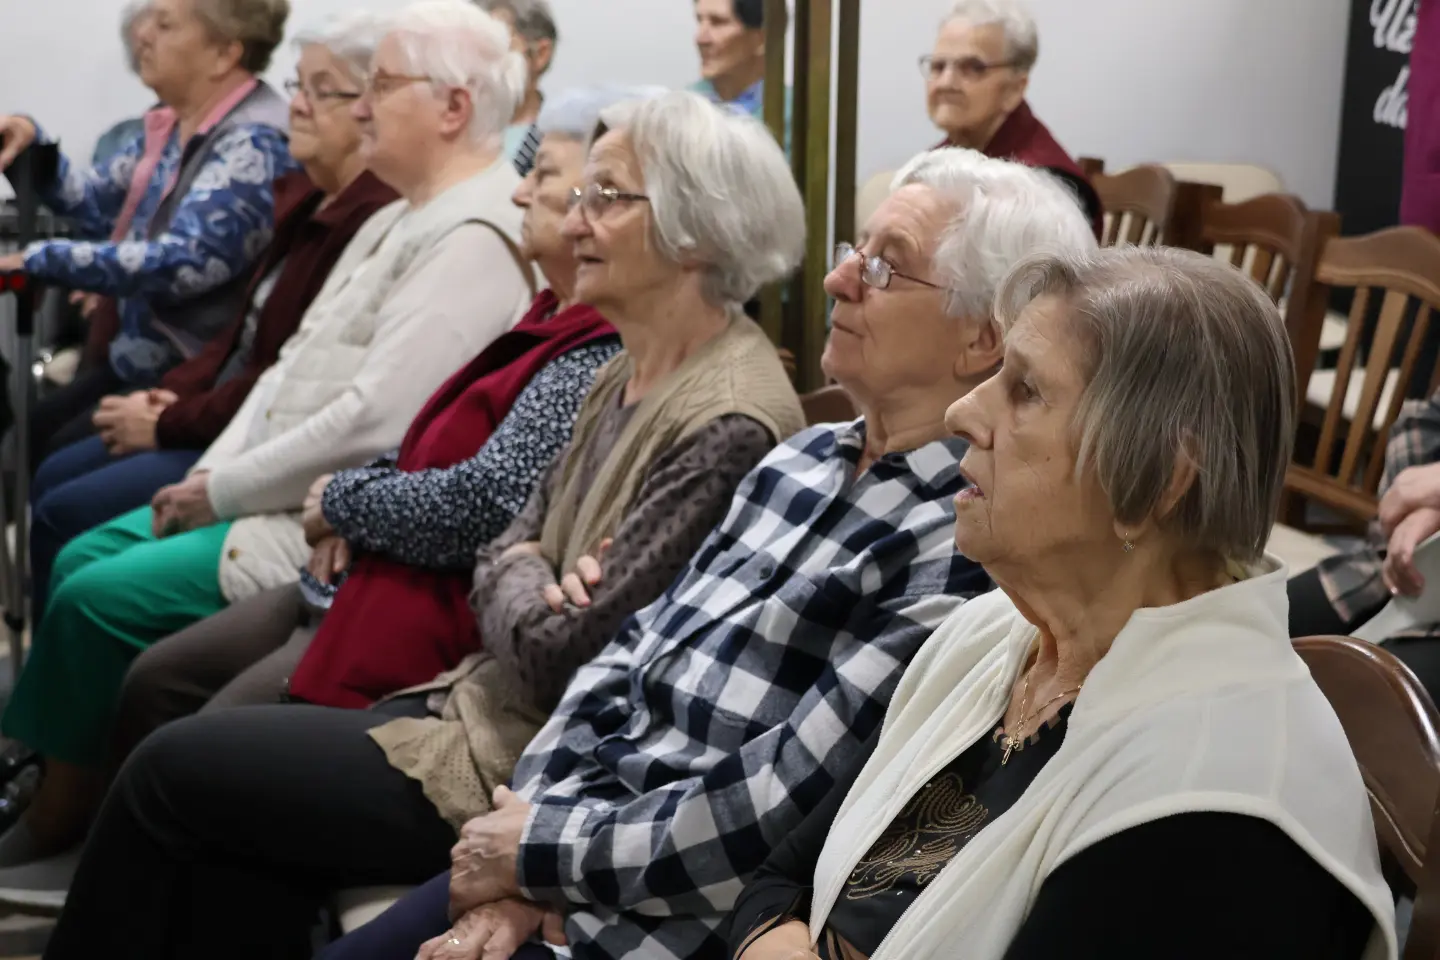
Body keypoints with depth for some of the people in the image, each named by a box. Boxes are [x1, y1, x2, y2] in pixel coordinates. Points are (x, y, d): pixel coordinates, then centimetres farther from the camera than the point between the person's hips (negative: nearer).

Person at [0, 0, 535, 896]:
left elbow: (371, 422, -26)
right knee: (81, 557, 7)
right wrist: (211, 472, 2)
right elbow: (296, 360, 15)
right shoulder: (400, 221, 15)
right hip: (281, 493, 10)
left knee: (102, 596, -12)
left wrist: (224, 494, -16)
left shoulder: (477, 242, -20)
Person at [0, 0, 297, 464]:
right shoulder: (174, 125, 6)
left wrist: (39, 260, -28)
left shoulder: (254, 145, -21)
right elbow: (98, 203, 20)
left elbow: (183, 263, -32)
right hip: (143, 354, 9)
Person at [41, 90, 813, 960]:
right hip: (491, 706, 8)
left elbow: (561, 662, -23)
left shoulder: (725, 429, -22)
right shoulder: (628, 379, 8)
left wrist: (523, 583, -4)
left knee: (170, 767, -3)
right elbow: (504, 559, 13)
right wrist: (532, 583, -9)